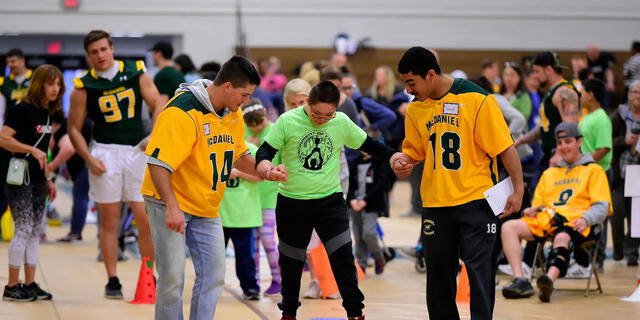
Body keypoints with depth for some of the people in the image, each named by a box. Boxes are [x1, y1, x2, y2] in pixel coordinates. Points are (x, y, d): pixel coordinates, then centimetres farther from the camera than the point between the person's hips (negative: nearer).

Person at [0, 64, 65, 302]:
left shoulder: (50, 113, 11)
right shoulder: (22, 110, -13)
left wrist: (47, 180, 19)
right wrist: (33, 150, -25)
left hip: (36, 179, 8)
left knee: (35, 231, 9)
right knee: (23, 229, -8)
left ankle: (30, 284, 15)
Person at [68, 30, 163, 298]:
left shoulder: (136, 72, 1)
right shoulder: (84, 86, -2)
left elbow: (157, 104, -1)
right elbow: (74, 129, 2)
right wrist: (89, 159, -10)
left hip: (138, 151, 1)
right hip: (105, 153, -1)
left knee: (146, 218, 0)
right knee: (109, 220, 3)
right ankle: (112, 281, 11)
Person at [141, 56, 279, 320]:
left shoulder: (233, 114, 4)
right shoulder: (182, 112, -23)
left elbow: (238, 155, 21)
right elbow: (157, 162, -26)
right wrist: (172, 207, -32)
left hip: (206, 208, 8)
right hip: (169, 202, -7)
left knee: (213, 276, 3)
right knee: (173, 278, -7)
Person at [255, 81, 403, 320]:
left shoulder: (342, 122, -3)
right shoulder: (288, 121, -10)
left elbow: (366, 144, 8)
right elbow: (266, 149, -7)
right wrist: (264, 163, -29)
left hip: (329, 200, 1)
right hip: (292, 201, 0)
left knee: (342, 257, -8)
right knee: (291, 262, 12)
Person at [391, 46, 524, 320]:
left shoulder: (476, 99, -10)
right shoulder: (415, 110, 7)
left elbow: (505, 147, -7)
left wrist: (518, 189, -10)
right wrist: (401, 161, -2)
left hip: (476, 200, -5)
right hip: (435, 203, 5)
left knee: (479, 270, -6)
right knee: (438, 274, 9)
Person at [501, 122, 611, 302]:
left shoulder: (594, 170, 17)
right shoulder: (549, 173, 33)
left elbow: (601, 207, 5)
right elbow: (538, 203, 30)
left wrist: (586, 220, -17)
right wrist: (532, 211, 4)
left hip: (575, 222, -5)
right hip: (547, 219, 5)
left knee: (562, 238, -41)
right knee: (508, 227, -21)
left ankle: (550, 280, -70)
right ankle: (520, 281, -36)